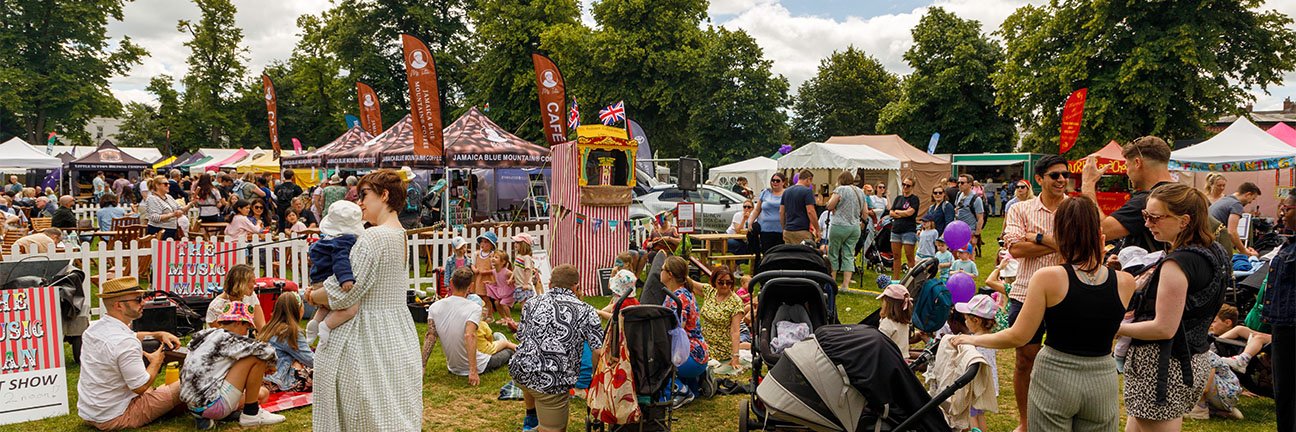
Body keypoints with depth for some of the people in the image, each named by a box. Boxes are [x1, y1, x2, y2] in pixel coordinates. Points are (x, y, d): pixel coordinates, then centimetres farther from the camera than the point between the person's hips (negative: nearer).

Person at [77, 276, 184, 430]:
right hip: (113, 419, -9)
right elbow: (141, 387, -21)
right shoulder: (125, 343, -28)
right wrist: (156, 362, -5)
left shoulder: (93, 328, 0)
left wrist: (160, 335, 8)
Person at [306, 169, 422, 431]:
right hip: (399, 334, 8)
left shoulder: (373, 237, -19)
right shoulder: (403, 236, 8)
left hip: (369, 336, -8)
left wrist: (313, 296, 1)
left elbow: (341, 296, -19)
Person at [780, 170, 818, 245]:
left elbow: (781, 212, 13)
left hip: (788, 231, 7)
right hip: (802, 231, -7)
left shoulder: (786, 192, 13)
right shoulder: (807, 191, -8)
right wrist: (817, 230, -7)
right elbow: (810, 211, -14)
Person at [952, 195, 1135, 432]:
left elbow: (1018, 337, -12)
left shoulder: (1047, 278, -16)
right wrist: (1099, 260, 12)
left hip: (1054, 378, -3)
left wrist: (974, 339, 2)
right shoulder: (1125, 282, -7)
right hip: (1102, 381, 3)